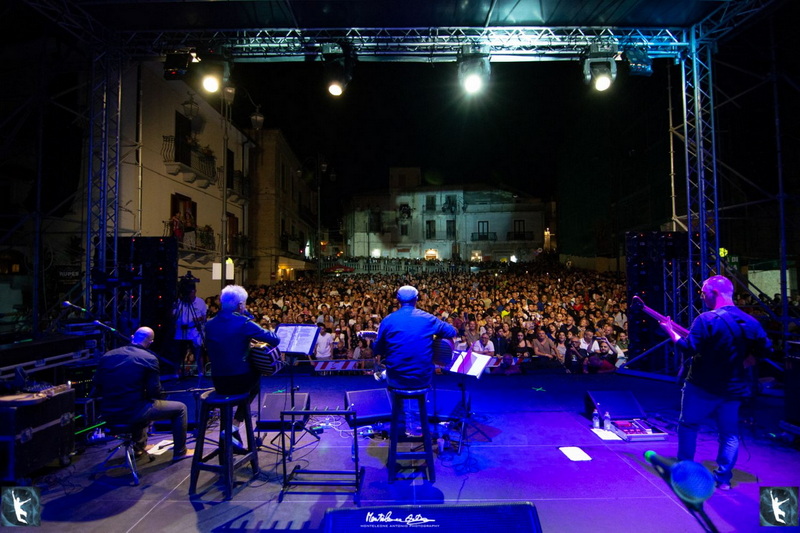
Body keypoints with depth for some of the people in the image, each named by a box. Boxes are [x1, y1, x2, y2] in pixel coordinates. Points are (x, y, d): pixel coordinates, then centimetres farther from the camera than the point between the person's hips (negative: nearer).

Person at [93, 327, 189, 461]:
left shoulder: (107, 356, 3)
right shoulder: (149, 359, -12)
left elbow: (97, 388, 8)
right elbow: (155, 392, -12)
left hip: (107, 414, 7)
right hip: (133, 413, -7)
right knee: (180, 408, 11)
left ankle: (139, 447, 47)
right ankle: (180, 452, 19)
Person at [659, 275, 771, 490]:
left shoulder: (706, 319, -20)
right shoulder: (750, 321, 0)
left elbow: (689, 348, -23)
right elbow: (765, 349, 7)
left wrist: (670, 331, -10)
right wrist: (741, 364, 12)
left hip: (703, 386, -5)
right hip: (734, 388, 5)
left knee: (688, 425, 13)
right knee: (729, 433, 17)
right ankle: (723, 478, 20)